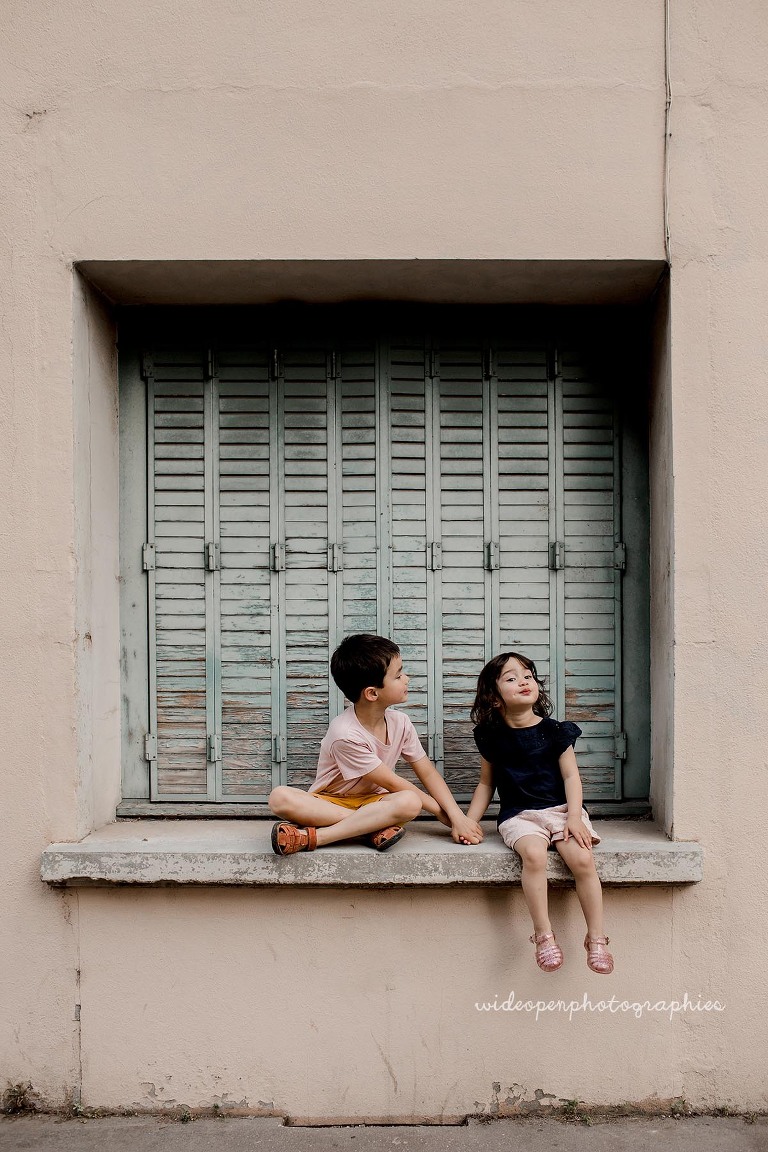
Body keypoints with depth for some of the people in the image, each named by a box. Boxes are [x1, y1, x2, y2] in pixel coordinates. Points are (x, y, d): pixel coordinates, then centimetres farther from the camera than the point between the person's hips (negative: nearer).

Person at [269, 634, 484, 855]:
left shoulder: (399, 722, -4)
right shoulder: (345, 735, -24)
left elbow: (429, 772, 1)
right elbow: (393, 783, -16)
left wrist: (457, 816, -14)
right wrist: (443, 813, -9)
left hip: (371, 802, 4)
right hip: (329, 802, -4)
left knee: (409, 803, -31)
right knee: (280, 797, -34)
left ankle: (311, 837, -32)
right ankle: (373, 826, -32)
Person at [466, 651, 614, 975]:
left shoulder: (554, 731, 3)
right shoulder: (492, 737, 7)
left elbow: (571, 776, 1)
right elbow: (486, 782, 15)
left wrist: (574, 816, -12)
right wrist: (468, 821, 6)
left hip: (560, 808, 1)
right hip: (518, 814, 0)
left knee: (583, 859, -25)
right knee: (534, 855, -32)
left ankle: (596, 938, -10)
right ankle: (543, 934, -21)